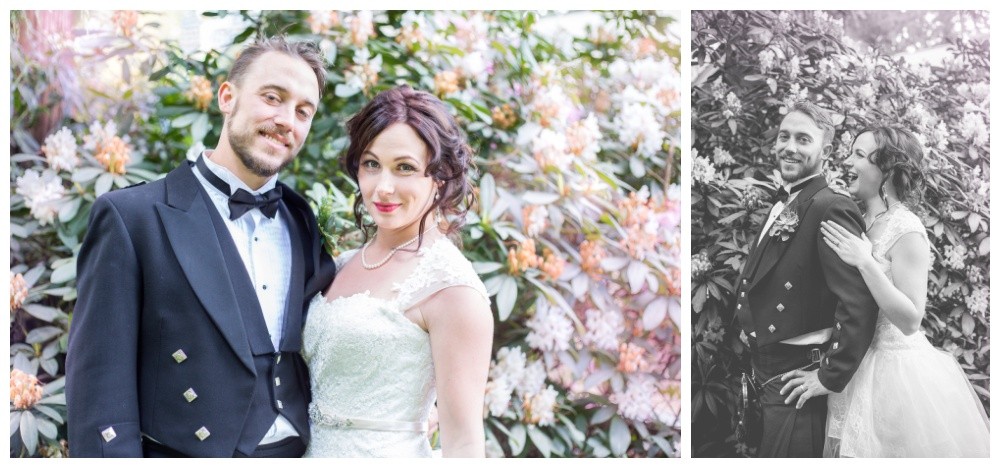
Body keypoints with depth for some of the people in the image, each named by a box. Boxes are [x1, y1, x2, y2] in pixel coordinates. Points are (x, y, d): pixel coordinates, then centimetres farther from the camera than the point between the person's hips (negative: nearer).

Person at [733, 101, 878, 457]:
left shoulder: (831, 208, -17)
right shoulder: (781, 207, 13)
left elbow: (859, 301, -25)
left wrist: (831, 376, -20)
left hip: (797, 381, -9)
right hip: (767, 380, 9)